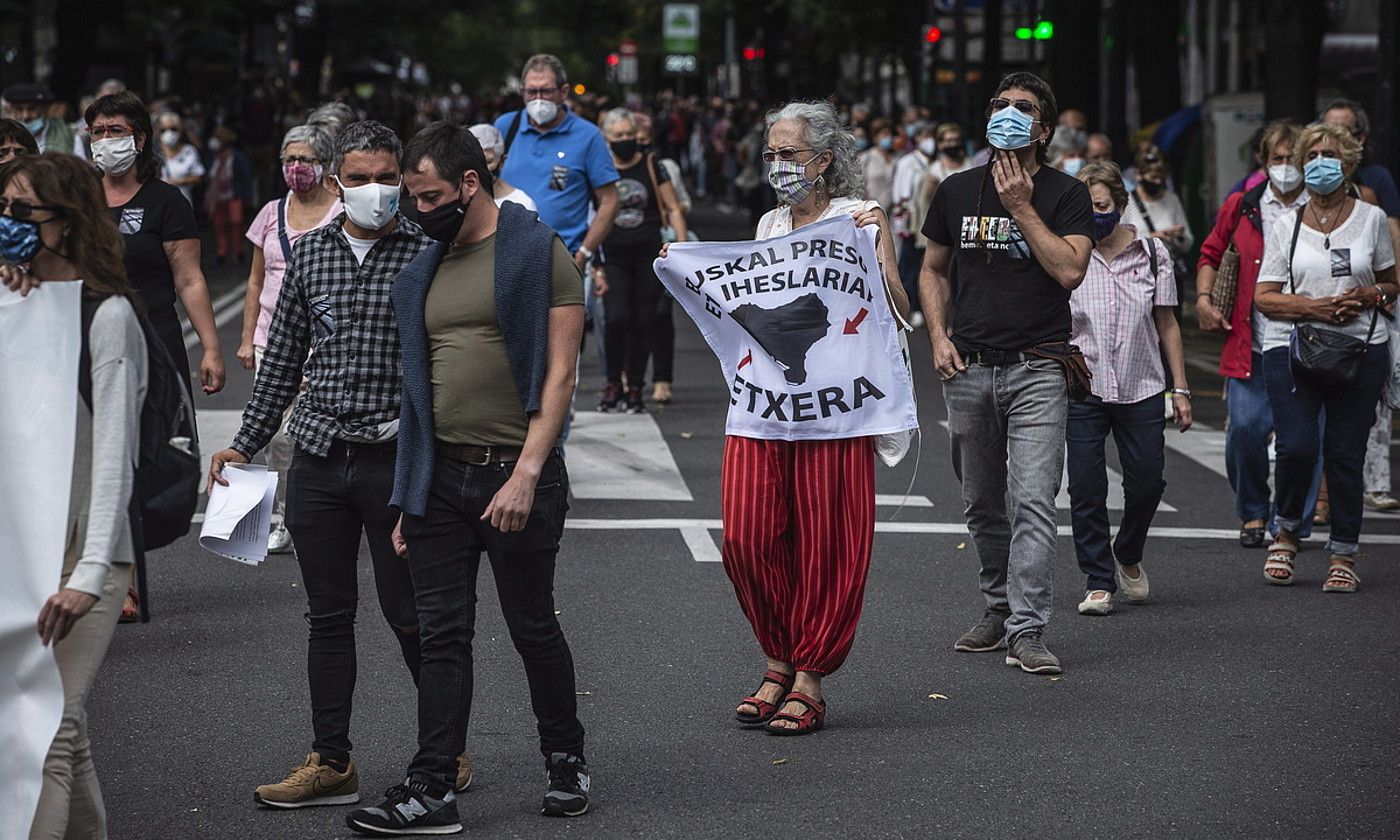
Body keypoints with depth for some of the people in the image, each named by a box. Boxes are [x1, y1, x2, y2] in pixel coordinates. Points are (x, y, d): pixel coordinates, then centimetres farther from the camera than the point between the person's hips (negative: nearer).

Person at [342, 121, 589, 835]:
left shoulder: (539, 254, -5)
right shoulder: (423, 273, 14)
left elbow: (559, 375, -10)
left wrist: (525, 475, -18)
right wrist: (409, 496, 13)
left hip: (516, 477, -5)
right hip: (441, 476, 5)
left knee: (533, 628, 7)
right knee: (443, 636, 3)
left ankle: (567, 762, 25)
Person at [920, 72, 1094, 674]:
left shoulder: (1065, 194, 0)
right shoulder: (957, 191, 10)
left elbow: (1070, 270, -13)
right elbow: (933, 270, 19)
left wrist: (1020, 206, -11)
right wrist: (939, 337, 4)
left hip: (1036, 369, -4)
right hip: (968, 369, 4)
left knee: (1033, 503, -13)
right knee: (982, 505, 11)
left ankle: (1027, 631, -14)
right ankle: (999, 609, 27)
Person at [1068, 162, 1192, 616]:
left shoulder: (1152, 254, 4)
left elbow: (1167, 324, 10)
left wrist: (1180, 389, 7)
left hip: (1141, 389, 1)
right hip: (1082, 388, -1)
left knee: (1146, 484, 3)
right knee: (1086, 488, -2)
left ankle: (1128, 556, 31)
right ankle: (1098, 582, 9)